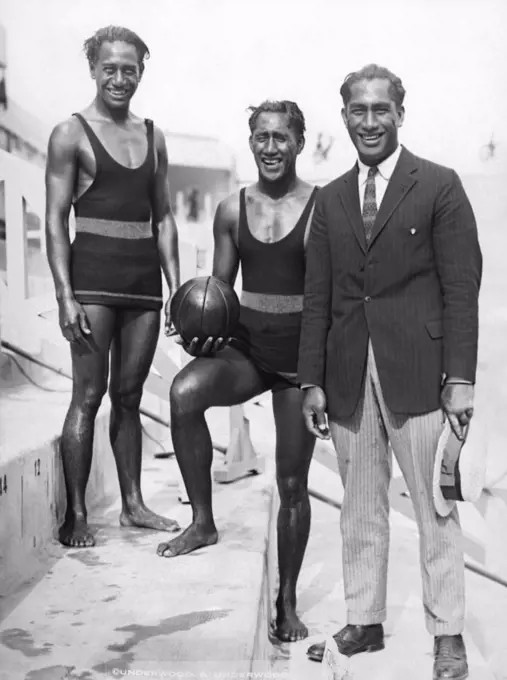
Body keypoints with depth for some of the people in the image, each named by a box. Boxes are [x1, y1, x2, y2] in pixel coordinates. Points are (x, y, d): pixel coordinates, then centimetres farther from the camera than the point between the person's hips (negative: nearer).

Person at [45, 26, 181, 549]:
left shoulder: (153, 137, 15)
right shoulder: (71, 134, 0)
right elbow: (55, 220, -5)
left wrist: (176, 286, 9)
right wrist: (65, 295, -14)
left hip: (145, 280, 5)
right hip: (94, 276, -5)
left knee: (129, 395, 10)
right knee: (89, 394, -4)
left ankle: (133, 505, 18)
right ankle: (75, 515, 3)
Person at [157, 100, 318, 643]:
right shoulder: (232, 210, 5)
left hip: (301, 352, -2)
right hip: (245, 346, 2)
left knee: (292, 483, 6)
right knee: (185, 390, -32)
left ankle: (287, 603, 25)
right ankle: (202, 521, -16)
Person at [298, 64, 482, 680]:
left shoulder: (439, 186, 0)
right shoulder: (331, 198, 13)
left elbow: (462, 287, -4)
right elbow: (317, 297, 11)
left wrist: (460, 379, -10)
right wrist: (312, 380, 6)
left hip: (416, 371, -4)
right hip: (349, 376, 4)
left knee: (436, 511, 3)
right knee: (359, 512, 11)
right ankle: (363, 623, 24)